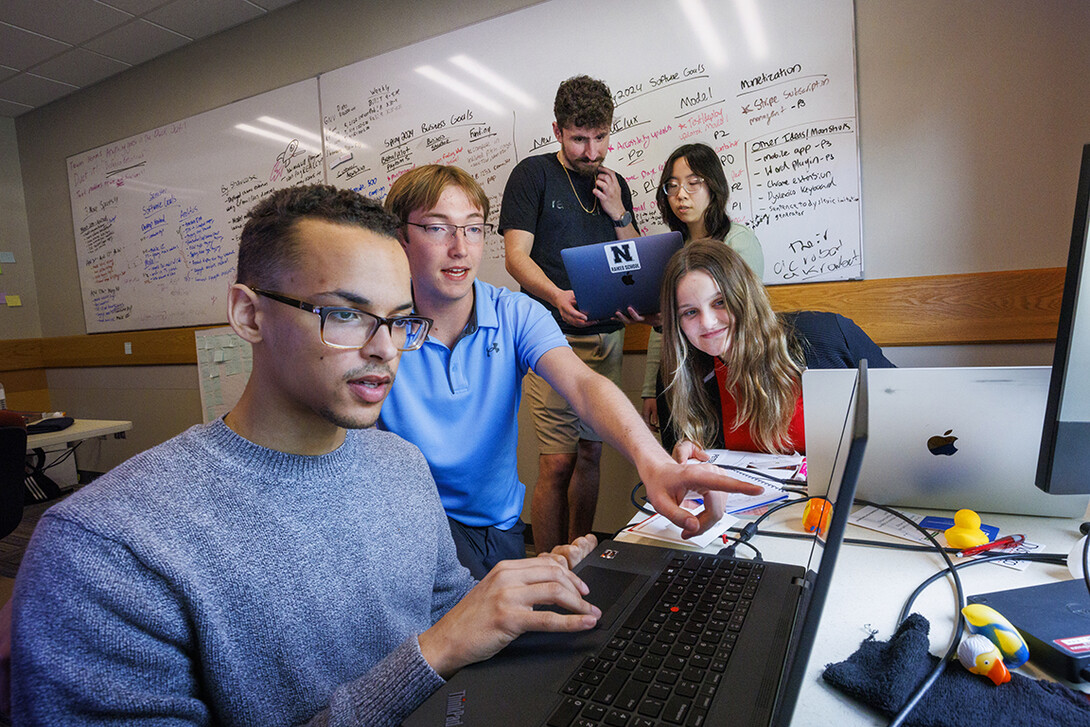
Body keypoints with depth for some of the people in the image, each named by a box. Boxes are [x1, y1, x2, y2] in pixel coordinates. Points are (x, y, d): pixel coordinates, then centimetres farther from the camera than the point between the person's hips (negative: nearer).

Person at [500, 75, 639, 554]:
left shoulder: (614, 185, 17)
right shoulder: (533, 174, 1)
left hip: (607, 336, 6)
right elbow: (516, 256, -9)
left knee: (590, 454, 12)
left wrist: (618, 214, 0)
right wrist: (557, 295, -27)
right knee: (557, 464, -7)